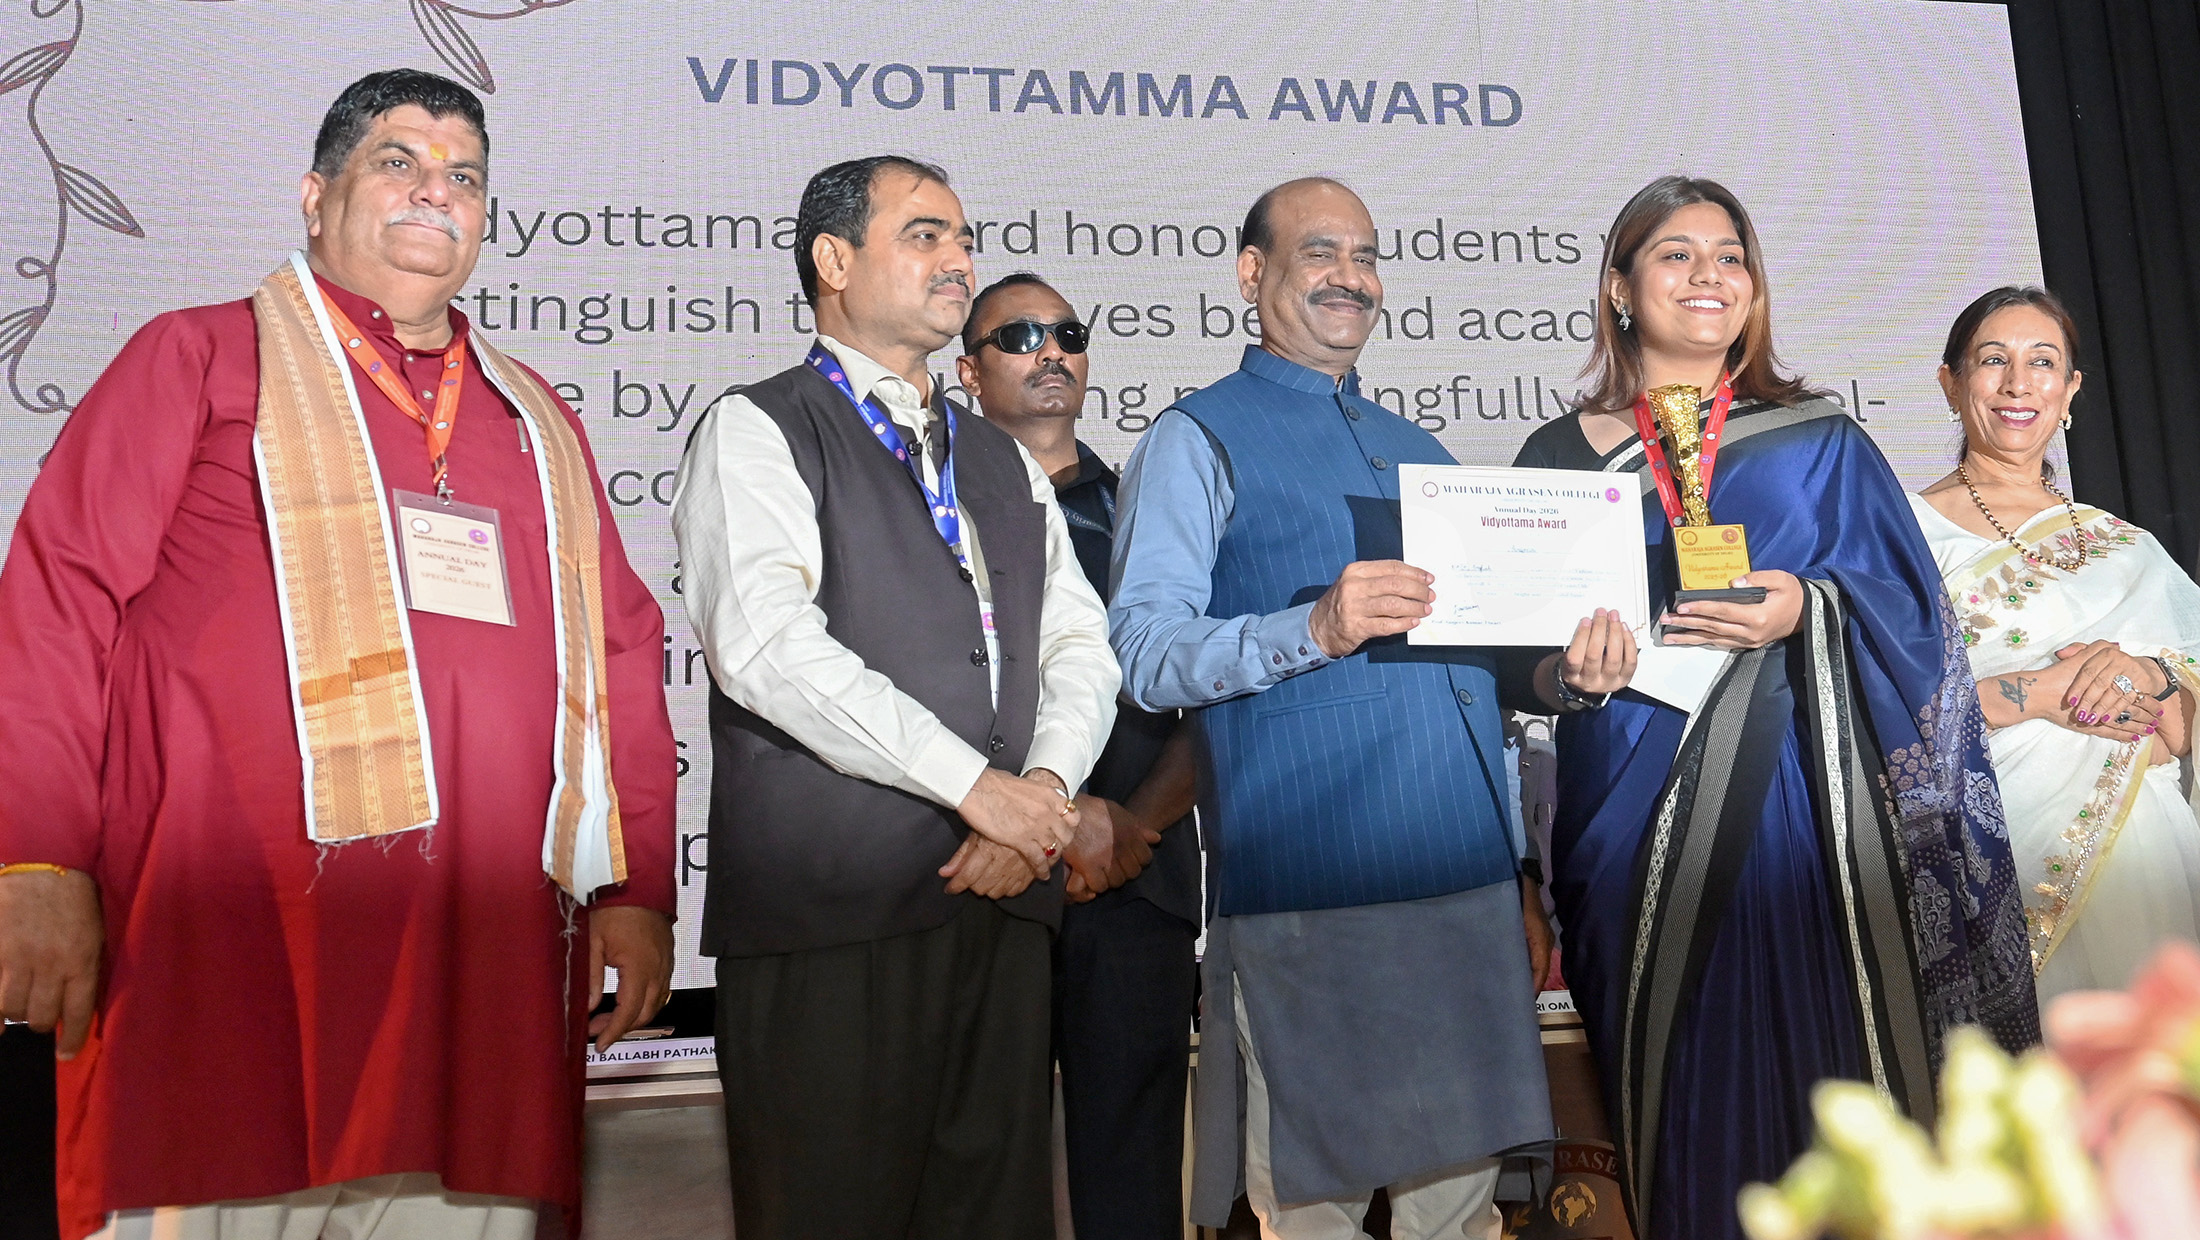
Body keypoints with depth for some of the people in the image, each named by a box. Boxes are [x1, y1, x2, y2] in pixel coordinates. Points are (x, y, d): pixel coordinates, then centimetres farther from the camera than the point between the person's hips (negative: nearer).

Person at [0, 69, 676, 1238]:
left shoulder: (537, 423, 22)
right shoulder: (201, 356, 10)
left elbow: (620, 651, 18)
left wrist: (636, 888, 10)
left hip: (490, 963, 4)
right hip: (234, 957, -3)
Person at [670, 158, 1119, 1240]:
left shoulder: (1003, 462, 23)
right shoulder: (757, 432, 1)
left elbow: (1081, 648, 15)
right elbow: (766, 645, -14)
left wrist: (1046, 787, -6)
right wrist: (975, 784, -14)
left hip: (1004, 899, 6)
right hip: (830, 913, -5)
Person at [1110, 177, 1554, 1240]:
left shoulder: (1420, 453, 23)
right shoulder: (1198, 440, 2)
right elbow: (1145, 655, -10)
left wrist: (1520, 878, 20)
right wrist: (1313, 628, -26)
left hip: (1471, 889, 6)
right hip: (1307, 899, -6)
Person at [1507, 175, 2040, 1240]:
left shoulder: (1819, 443, 12)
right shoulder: (1559, 458, 10)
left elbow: (1907, 606, 5)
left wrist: (1807, 608, -13)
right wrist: (1567, 669, -12)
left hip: (1802, 802, 0)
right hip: (1636, 820, 0)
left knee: (1821, 1063, -2)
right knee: (1682, 1084, 1)